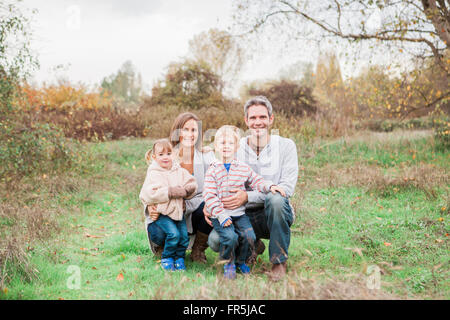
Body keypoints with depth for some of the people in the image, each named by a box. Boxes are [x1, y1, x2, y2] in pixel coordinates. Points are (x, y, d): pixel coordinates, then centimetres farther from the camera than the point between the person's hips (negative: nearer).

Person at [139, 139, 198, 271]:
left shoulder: (179, 171, 10)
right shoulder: (153, 174, -5)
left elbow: (192, 185, 6)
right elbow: (151, 194, -18)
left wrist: (184, 191, -16)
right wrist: (171, 192, -21)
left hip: (178, 210, 5)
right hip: (161, 212, -5)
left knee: (184, 235, -6)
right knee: (173, 233, -20)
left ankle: (179, 258, 17)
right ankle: (166, 258, 3)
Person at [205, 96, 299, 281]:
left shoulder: (286, 145, -3)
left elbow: (287, 187, -14)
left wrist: (248, 196, -26)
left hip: (276, 213, -2)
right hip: (246, 215, 2)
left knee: (275, 198, -37)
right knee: (215, 240, -25)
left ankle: (279, 260, -16)